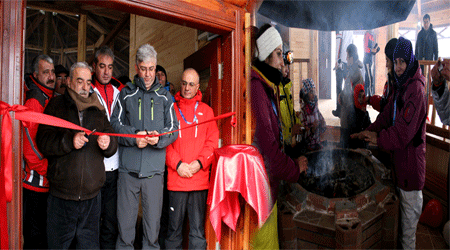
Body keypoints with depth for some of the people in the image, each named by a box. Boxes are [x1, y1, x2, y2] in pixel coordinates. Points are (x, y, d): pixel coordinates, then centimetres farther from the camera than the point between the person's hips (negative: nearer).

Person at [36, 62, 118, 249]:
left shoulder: (98, 110, 13)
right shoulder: (56, 106, 5)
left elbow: (112, 147, 11)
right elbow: (43, 142, -5)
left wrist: (108, 143, -12)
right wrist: (69, 141, -20)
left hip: (92, 195, 2)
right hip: (61, 194, -2)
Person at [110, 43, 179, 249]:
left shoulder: (164, 96, 10)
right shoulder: (126, 94, 10)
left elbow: (173, 128, 6)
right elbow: (115, 123, 6)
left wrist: (159, 138, -14)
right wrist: (134, 136, -11)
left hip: (154, 169, 0)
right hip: (128, 168, 0)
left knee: (153, 220, 7)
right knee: (125, 220, 6)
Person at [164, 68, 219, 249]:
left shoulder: (206, 111, 12)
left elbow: (212, 141, 6)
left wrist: (199, 162, -8)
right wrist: (177, 164, -10)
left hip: (200, 179, 1)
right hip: (175, 178, 0)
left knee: (198, 229, 6)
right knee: (174, 228, 8)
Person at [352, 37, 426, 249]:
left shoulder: (416, 89, -20)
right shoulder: (400, 85, 10)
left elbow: (404, 131, -24)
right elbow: (388, 114, 14)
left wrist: (379, 139, -15)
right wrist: (369, 132, 4)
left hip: (411, 154, -9)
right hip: (400, 152, 9)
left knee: (410, 202, 5)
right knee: (401, 196, 21)